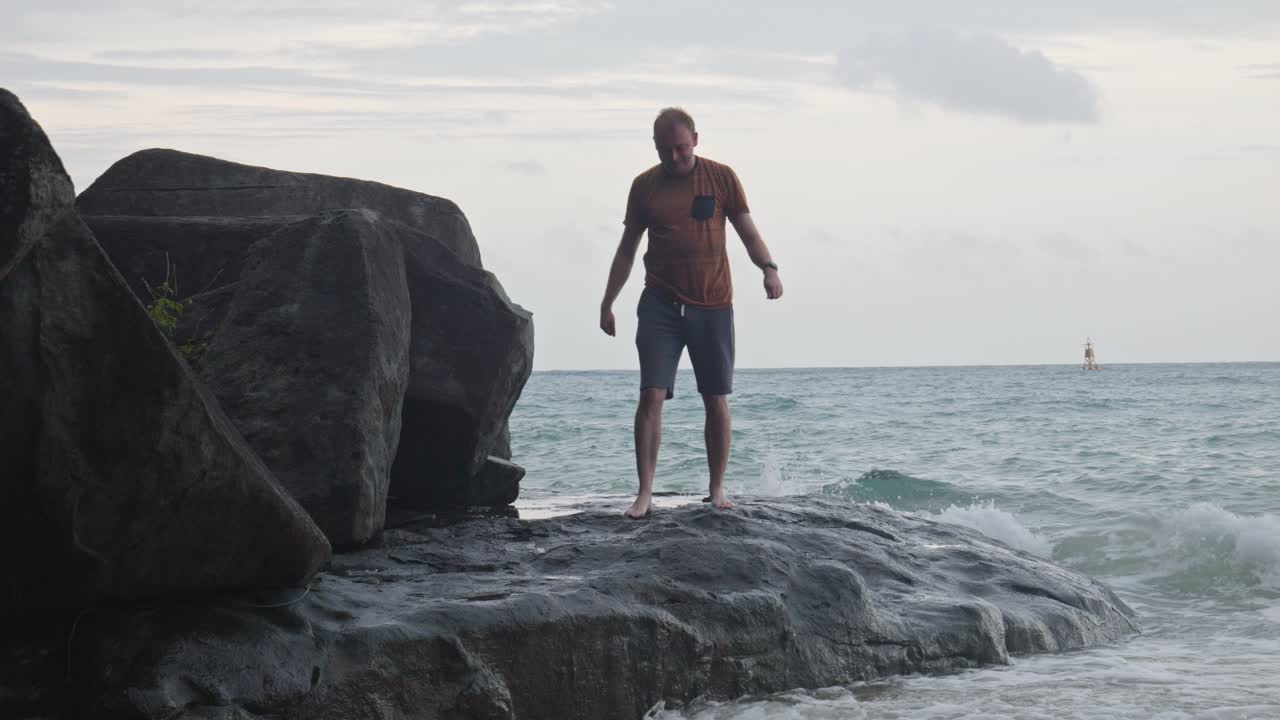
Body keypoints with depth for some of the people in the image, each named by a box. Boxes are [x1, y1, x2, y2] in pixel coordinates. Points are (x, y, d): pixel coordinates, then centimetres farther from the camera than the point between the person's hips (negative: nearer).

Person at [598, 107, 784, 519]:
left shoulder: (721, 178, 3)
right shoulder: (644, 185, 7)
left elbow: (748, 232, 3)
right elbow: (627, 249, 13)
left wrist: (768, 268, -17)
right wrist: (607, 302, 11)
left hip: (712, 304, 0)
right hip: (660, 304, 0)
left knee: (717, 400, 3)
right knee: (652, 395, -10)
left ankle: (717, 490, 14)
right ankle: (645, 494, -10)